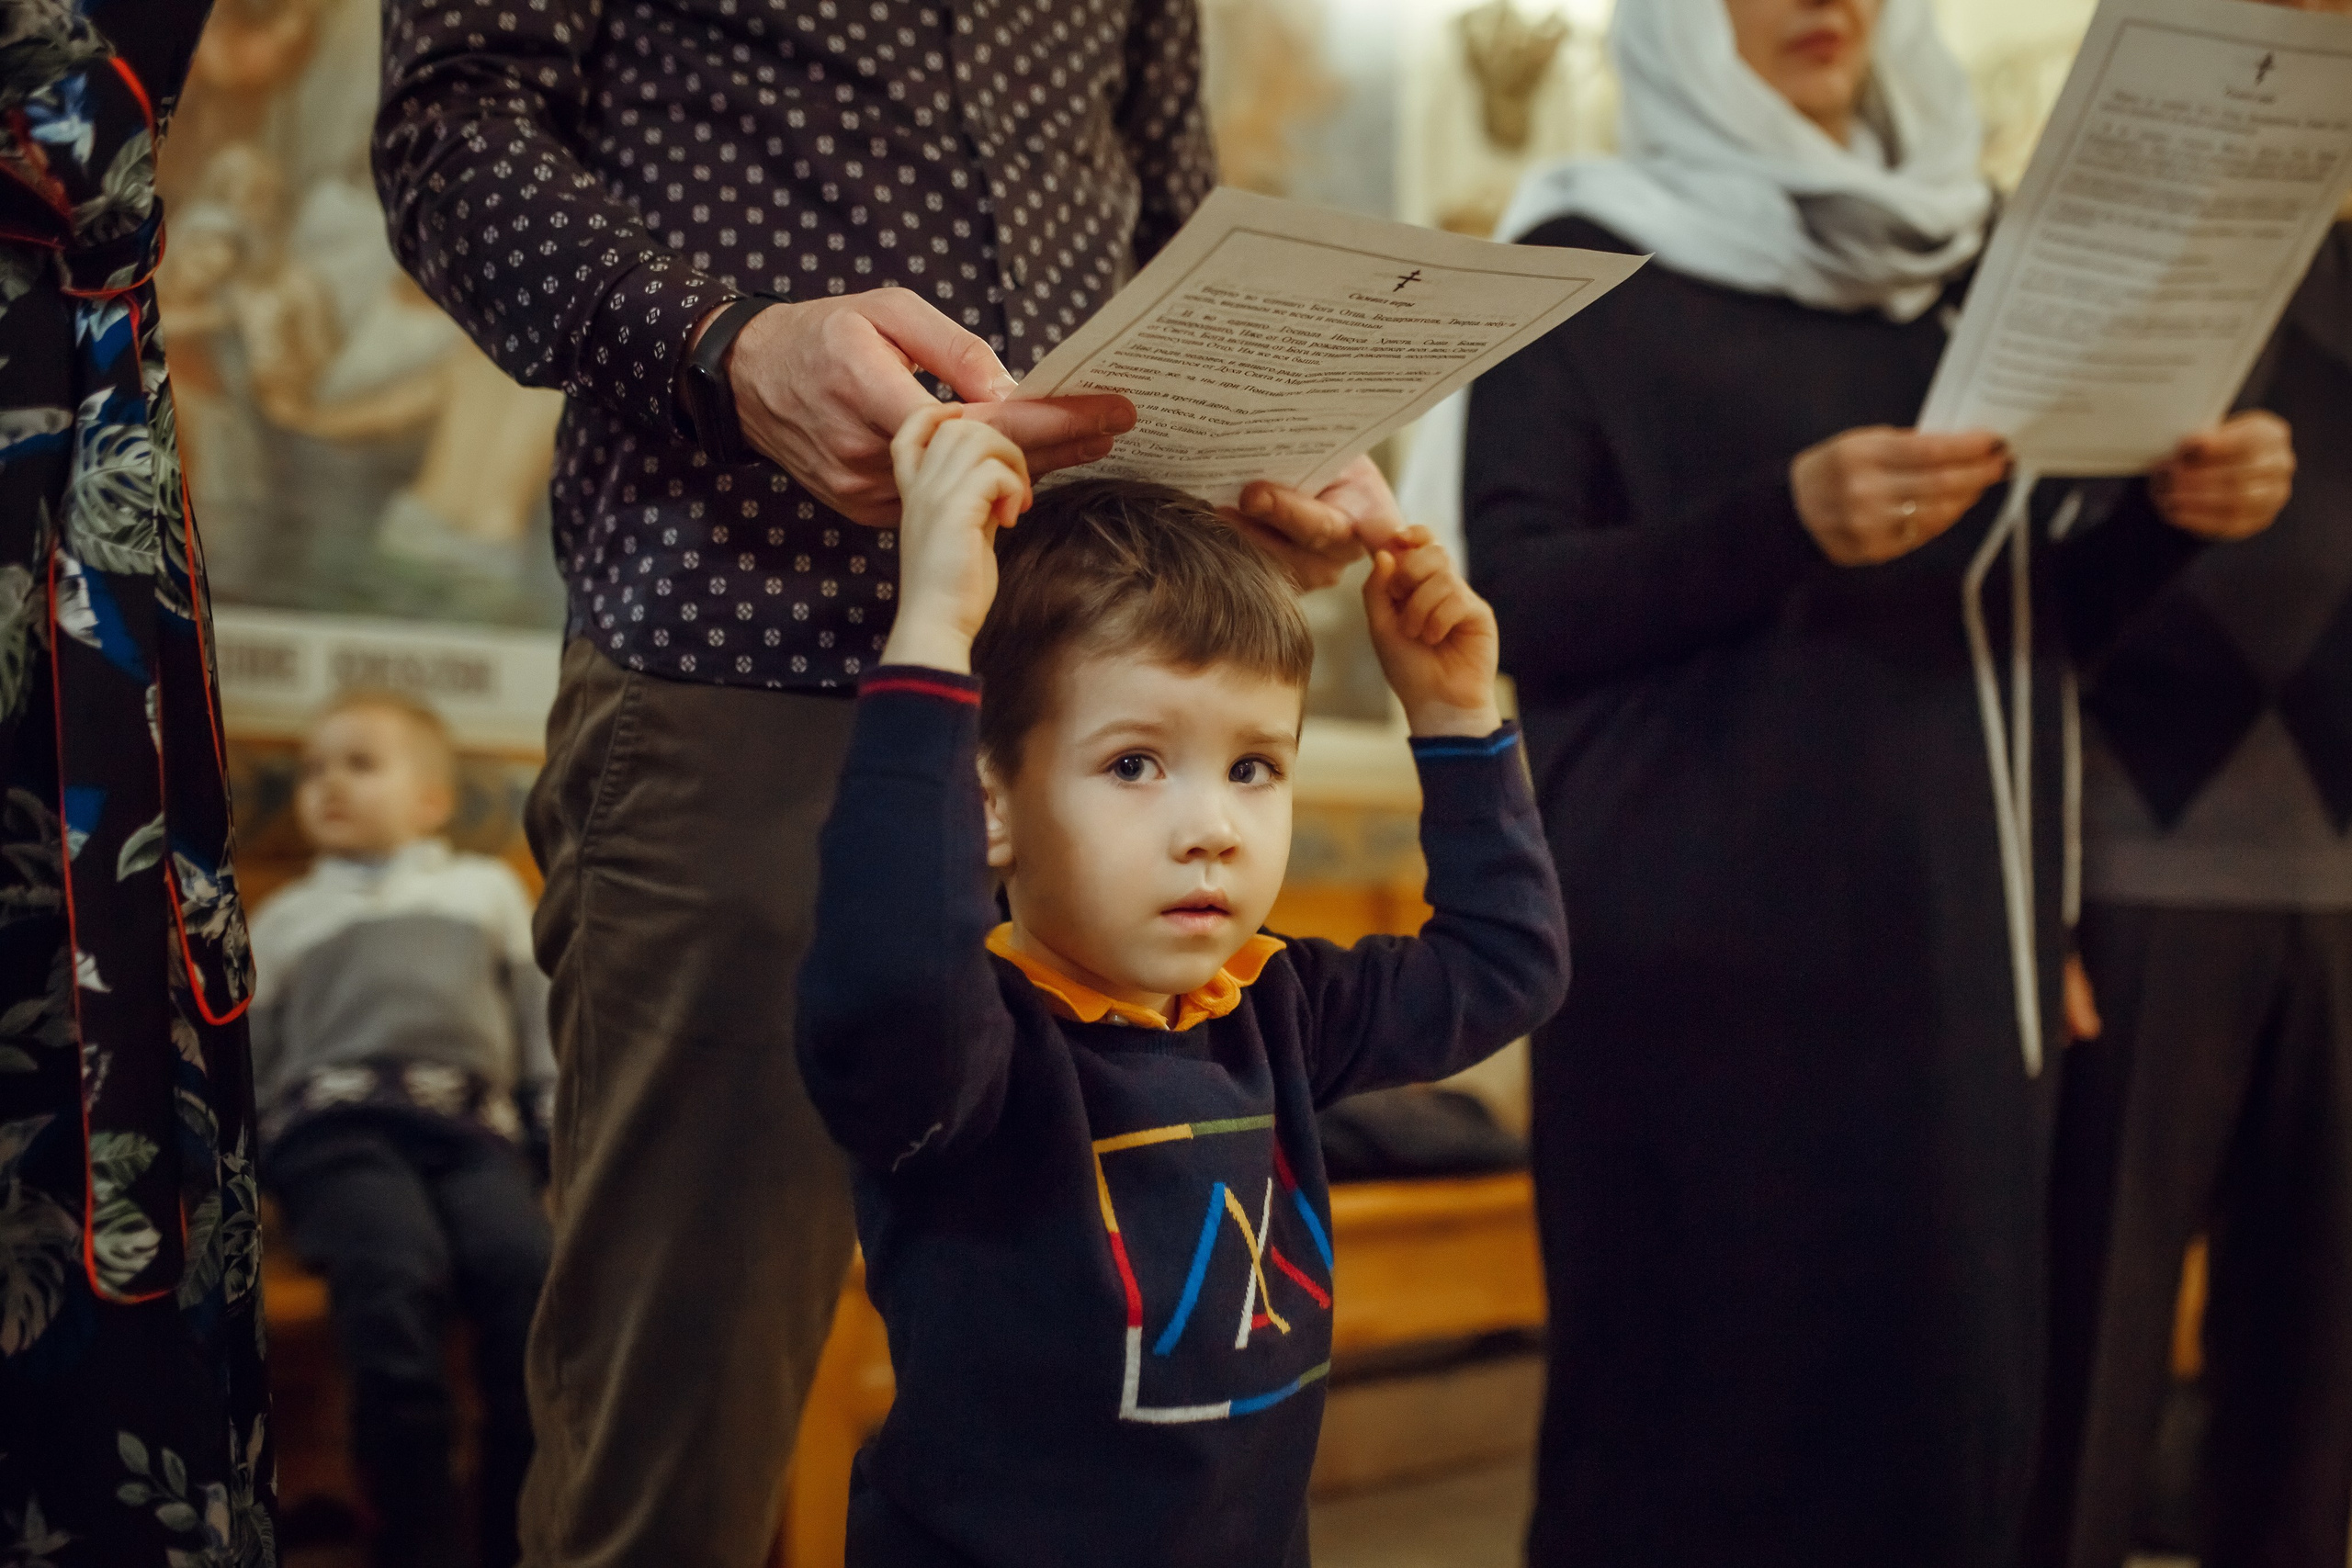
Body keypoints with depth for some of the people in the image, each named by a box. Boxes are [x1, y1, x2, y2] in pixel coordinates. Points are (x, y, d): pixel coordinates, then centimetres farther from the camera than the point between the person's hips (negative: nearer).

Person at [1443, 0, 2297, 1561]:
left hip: (1954, 935, 5)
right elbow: (1514, 603, -9)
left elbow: (2037, 610, 16)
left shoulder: (1963, 244, 14)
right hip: (1704, 948, -4)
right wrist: (1785, 522, -23)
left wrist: (2169, 516, -4)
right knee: (1702, 1402, -3)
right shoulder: (1588, 261, 0)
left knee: (1949, 1397, 4)